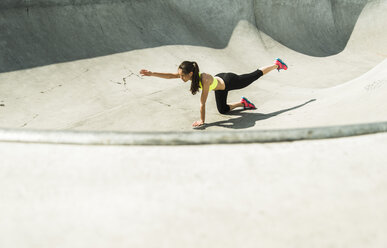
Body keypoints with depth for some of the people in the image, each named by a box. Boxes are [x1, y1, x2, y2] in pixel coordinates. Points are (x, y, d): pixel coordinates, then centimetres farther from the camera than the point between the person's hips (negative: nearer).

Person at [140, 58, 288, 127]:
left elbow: (203, 103, -38)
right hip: (219, 81, 6)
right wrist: (152, 74, -33)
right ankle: (243, 103, 35)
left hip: (230, 81, -6)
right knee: (222, 110, 14)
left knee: (255, 75, 17)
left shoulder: (205, 80, -44)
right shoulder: (189, 75, -26)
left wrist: (202, 121, -30)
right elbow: (170, 75, -24)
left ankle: (276, 65, 40)